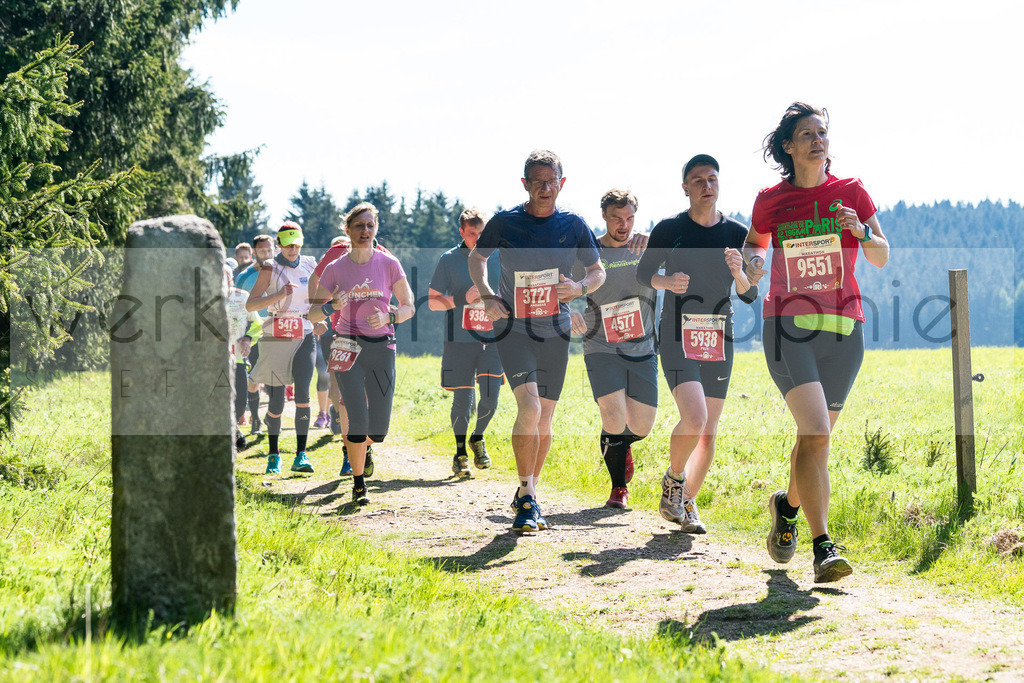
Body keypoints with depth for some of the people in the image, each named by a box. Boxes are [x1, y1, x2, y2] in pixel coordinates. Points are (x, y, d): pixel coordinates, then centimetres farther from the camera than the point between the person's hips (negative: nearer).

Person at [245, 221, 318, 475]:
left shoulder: (309, 266, 8)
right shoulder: (271, 268, -3)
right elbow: (250, 304, -12)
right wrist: (279, 295, -23)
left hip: (305, 336, 2)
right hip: (276, 337, -2)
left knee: (302, 392, -14)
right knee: (277, 399, 2)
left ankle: (301, 454, -13)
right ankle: (273, 454, 18)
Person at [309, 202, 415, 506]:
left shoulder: (389, 264, 1)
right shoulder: (335, 269, 1)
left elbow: (409, 307, 3)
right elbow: (313, 315, 2)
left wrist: (389, 316, -17)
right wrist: (331, 307, -20)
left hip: (382, 347, 1)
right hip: (348, 348, -1)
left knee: (378, 429, -2)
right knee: (358, 420, -12)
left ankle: (357, 442, 35)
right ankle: (358, 484, 6)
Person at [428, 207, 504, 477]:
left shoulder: (498, 258, 7)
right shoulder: (449, 260, 0)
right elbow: (433, 301, 1)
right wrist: (463, 298, -13)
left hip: (492, 340, 2)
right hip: (460, 341, -2)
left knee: (490, 398, -5)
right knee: (462, 400, -1)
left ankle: (478, 439, 24)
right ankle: (460, 452, 19)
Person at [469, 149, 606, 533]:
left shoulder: (573, 225, 0)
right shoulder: (505, 222, -5)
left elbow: (598, 271, 11)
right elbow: (476, 258, 12)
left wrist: (579, 288, -11)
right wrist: (487, 296, -5)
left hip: (555, 332, 3)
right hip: (513, 329, -3)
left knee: (544, 419, 9)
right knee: (529, 409, -20)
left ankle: (528, 494, 27)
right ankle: (526, 497, -10)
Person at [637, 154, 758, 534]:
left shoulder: (737, 234, 5)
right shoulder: (669, 229, -2)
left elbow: (750, 296, 4)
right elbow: (643, 273, 8)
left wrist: (738, 273, -18)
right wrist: (667, 282, -13)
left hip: (719, 341, 4)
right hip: (678, 337, -4)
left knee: (709, 432, 5)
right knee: (694, 418, -22)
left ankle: (686, 503, 22)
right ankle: (673, 479, 5)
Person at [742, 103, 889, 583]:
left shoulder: (851, 192, 5)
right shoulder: (770, 201, 4)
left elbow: (881, 259, 5)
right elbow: (754, 245, 21)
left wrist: (861, 232, -16)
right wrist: (750, 263, -2)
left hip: (842, 327, 2)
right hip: (788, 326, -2)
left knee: (817, 435, 12)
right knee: (815, 433, -18)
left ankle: (788, 504, 43)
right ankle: (823, 548, -19)